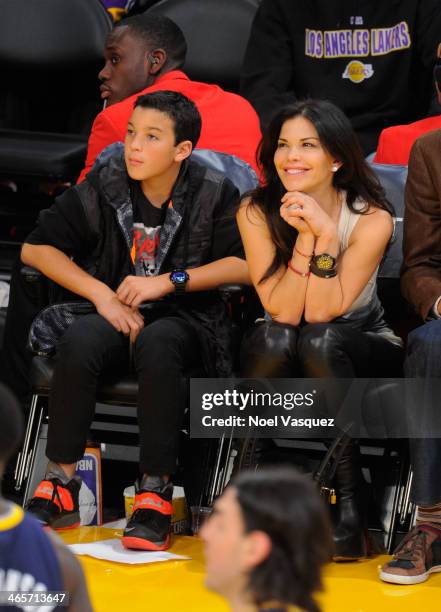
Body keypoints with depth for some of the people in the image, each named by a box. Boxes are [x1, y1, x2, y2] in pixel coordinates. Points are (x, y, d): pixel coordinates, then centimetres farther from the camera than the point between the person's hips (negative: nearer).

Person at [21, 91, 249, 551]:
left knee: (155, 344, -38)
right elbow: (35, 248, 2)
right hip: (118, 316, 2)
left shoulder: (213, 194, -5)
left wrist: (168, 281, -17)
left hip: (186, 319, -2)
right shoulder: (104, 185, 1)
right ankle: (60, 485, -26)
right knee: (78, 341, -32)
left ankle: (155, 494, -32)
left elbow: (247, 265, -12)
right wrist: (102, 295, -10)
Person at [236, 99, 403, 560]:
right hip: (282, 357, 2)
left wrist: (325, 235, -32)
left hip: (361, 346, -1)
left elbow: (322, 313, -24)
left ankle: (349, 502, -30)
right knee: (272, 338, -34)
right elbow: (283, 312, -20)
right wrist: (304, 237, -28)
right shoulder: (256, 212, -12)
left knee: (319, 341, -36)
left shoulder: (370, 218, -17)